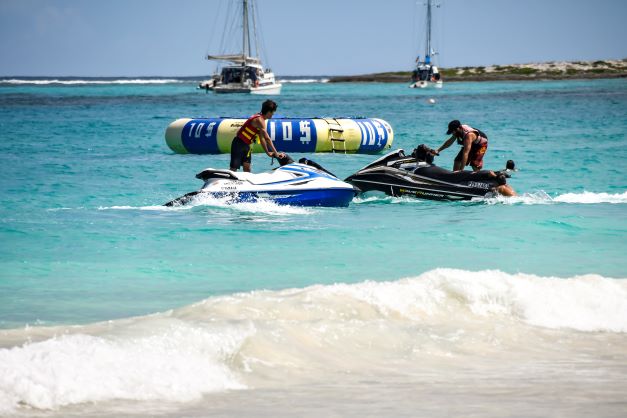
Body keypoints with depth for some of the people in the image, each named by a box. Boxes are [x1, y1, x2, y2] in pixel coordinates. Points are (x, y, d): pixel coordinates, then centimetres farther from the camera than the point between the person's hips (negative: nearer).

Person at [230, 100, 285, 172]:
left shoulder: (260, 118, 9)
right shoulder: (259, 120, -20)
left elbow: (262, 138, 16)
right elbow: (267, 139, -23)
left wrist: (268, 152, 16)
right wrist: (276, 153, -20)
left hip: (246, 145, 10)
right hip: (239, 144, -9)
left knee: (247, 168, 5)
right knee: (234, 169, -9)